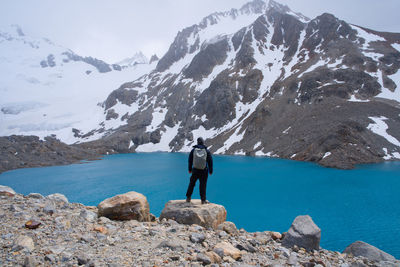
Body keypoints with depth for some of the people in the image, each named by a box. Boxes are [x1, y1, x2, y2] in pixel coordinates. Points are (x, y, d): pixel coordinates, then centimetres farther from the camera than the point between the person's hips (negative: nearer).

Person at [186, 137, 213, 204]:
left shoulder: (193, 150, -1)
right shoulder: (207, 151, -4)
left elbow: (190, 160, 6)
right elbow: (210, 161, 0)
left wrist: (190, 169, 17)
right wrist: (210, 171, 9)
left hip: (195, 170, 1)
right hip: (204, 171, -1)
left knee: (192, 184, 15)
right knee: (203, 185, 5)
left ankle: (188, 198, 22)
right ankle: (203, 200, 8)